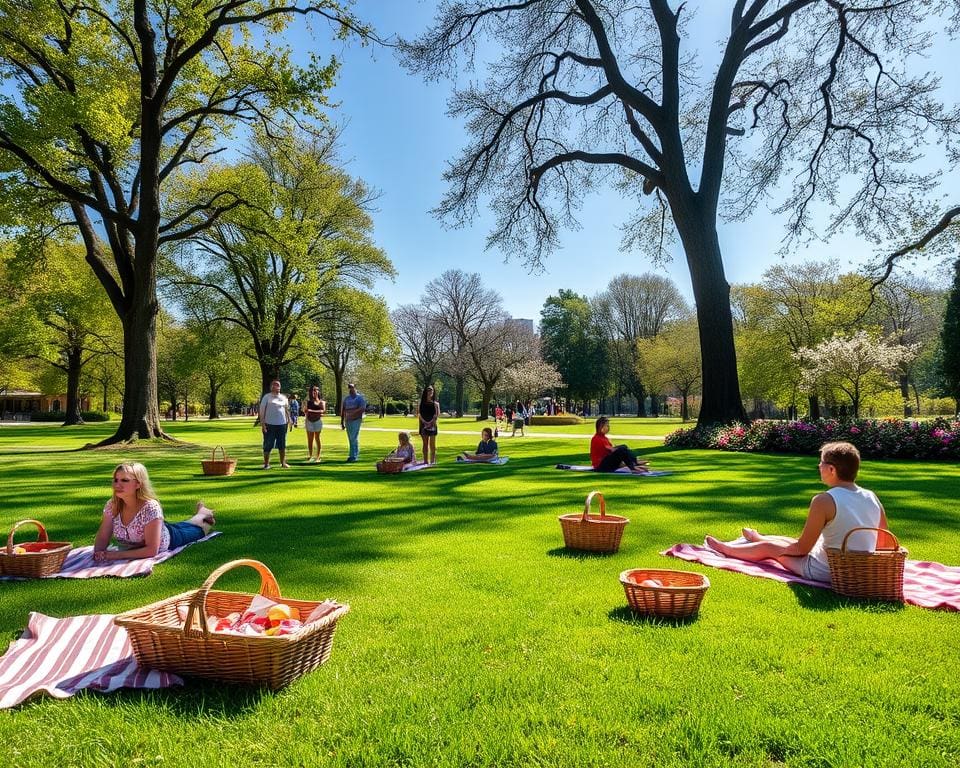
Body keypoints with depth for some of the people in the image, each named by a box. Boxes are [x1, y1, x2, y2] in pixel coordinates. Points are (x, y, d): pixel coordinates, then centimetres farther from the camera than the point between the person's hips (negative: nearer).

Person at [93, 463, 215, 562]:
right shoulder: (111, 506, -28)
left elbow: (151, 551, -41)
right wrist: (99, 553, -38)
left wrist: (116, 555, -45)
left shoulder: (151, 508, -43)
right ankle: (200, 513, 60)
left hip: (169, 538, -4)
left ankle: (203, 515, 57)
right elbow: (102, 537, -18)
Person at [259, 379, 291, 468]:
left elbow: (287, 410, 20)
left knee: (282, 445, 10)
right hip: (270, 424, -4)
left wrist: (288, 419, 14)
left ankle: (283, 463, 19)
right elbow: (262, 410, -4)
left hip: (282, 424, 4)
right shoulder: (267, 397, -2)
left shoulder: (284, 397, 11)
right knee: (268, 445, 1)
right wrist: (262, 423, -9)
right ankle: (266, 464, 9)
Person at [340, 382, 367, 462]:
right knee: (350, 439, 8)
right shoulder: (346, 398, 16)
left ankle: (353, 456, -9)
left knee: (354, 438, -11)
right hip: (347, 420, 6)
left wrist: (352, 413, -20)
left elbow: (362, 409, -12)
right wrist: (342, 422, 12)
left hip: (356, 420, -6)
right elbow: (343, 410, 16)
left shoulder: (360, 398, 0)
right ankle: (355, 455, 15)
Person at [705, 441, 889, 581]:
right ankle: (758, 538, 62)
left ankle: (725, 548, 42)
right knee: (789, 541, 31)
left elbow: (802, 548, -15)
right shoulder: (872, 498, -4)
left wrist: (783, 548, 6)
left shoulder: (824, 501, -23)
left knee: (769, 547, 17)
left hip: (827, 573, -7)